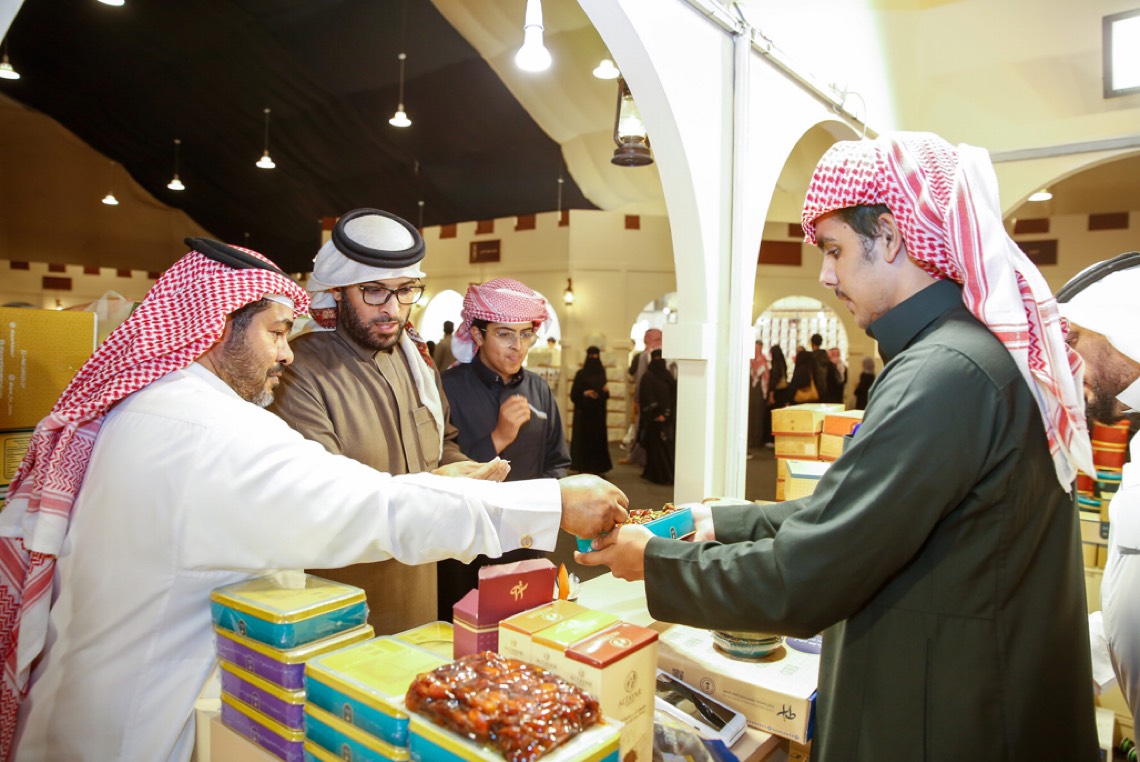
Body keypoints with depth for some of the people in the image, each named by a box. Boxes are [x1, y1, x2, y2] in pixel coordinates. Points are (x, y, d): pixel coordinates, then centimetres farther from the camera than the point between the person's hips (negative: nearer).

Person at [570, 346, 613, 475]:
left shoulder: (601, 373, 8)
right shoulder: (581, 374, -4)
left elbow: (603, 392, 14)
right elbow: (574, 394, -5)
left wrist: (606, 389, -7)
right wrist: (585, 393, -21)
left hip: (598, 411, 4)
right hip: (584, 411, -4)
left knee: (598, 437, 4)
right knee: (583, 438, -3)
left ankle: (597, 467, 11)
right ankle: (583, 468, 3)